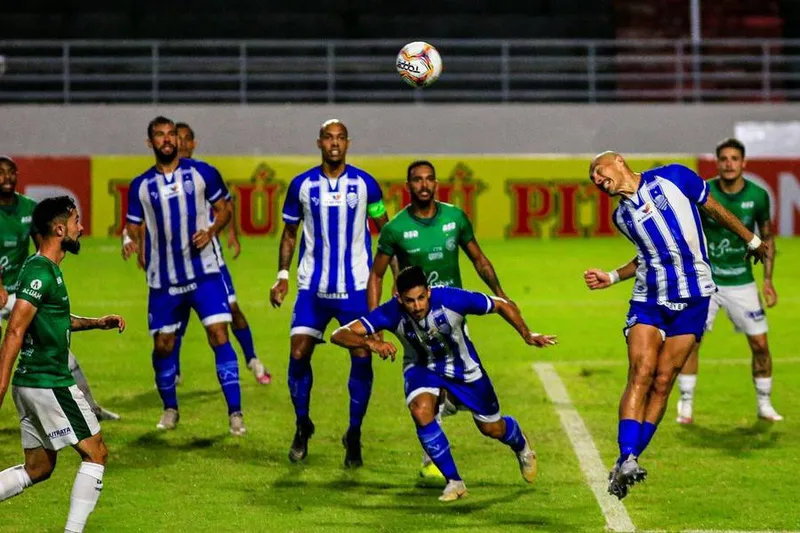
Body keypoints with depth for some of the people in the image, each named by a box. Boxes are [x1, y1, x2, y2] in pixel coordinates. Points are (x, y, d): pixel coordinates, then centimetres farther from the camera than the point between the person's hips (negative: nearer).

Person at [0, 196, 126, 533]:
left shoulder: (47, 268, 13)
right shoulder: (40, 272, -17)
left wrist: (96, 323, 22)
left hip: (32, 384, 10)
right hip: (51, 385, -10)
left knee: (38, 468, 14)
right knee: (96, 453, -1)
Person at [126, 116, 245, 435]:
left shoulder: (202, 173, 1)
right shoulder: (141, 186, 5)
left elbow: (223, 209, 8)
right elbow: (135, 227, 13)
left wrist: (211, 231, -11)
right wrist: (140, 252, -5)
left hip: (204, 273, -2)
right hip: (163, 280, 2)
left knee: (219, 335, -13)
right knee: (162, 345, 7)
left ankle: (235, 412, -11)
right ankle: (170, 409, 28)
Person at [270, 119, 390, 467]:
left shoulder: (364, 184, 0)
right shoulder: (302, 185, 2)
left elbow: (385, 229, 9)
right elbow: (289, 233, 11)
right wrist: (282, 275, 2)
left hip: (355, 288, -1)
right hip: (313, 286, 1)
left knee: (361, 357, -5)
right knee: (298, 353, -7)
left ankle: (354, 435, 9)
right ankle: (302, 426, 14)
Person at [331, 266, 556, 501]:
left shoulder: (451, 299, -35)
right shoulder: (391, 313, -33)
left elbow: (501, 305, -19)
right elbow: (339, 335, -40)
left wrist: (527, 334, -29)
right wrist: (370, 342, -57)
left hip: (462, 367, 0)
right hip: (421, 367, 0)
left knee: (492, 428, 12)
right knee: (421, 411, -30)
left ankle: (521, 445, 52)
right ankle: (454, 482, -11)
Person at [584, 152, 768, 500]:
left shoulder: (673, 178, -1)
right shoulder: (622, 216, 13)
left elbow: (714, 210, 10)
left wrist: (751, 240, 18)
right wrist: (612, 278, 13)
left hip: (693, 297, -3)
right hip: (649, 299, 3)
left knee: (662, 382, -6)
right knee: (640, 375, -16)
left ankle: (625, 466, -5)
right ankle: (627, 460, -23)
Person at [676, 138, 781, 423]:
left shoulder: (758, 195, -6)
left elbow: (767, 238, 7)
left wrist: (768, 279, 0)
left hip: (741, 281, 1)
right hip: (705, 280, -1)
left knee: (760, 343, 0)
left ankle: (764, 405, 17)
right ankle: (685, 406, 3)